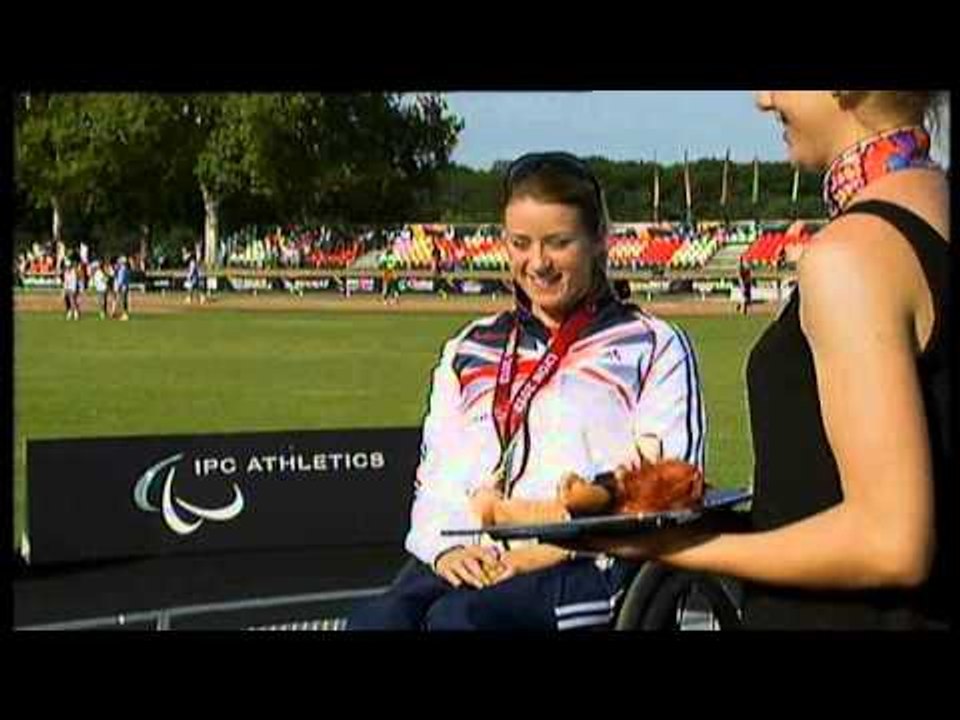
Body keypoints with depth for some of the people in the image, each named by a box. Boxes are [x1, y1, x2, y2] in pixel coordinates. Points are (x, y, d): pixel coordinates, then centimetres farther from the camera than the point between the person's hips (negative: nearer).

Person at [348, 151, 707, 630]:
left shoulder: (653, 348, 13)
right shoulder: (470, 350, 27)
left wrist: (562, 546, -12)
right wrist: (446, 546, -1)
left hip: (589, 568, -4)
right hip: (470, 562, 4)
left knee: (460, 616, -36)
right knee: (376, 620, -31)